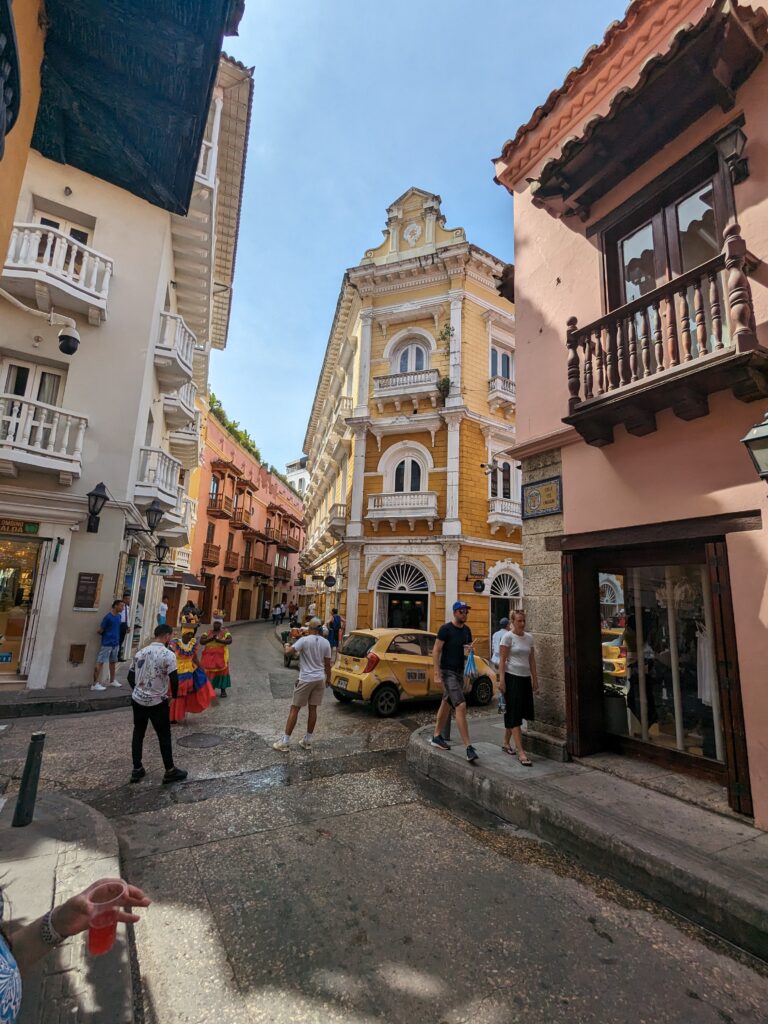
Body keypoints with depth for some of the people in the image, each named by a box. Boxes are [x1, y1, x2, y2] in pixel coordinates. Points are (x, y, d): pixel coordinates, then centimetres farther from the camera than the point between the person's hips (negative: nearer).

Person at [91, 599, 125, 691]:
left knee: (113, 662, 17)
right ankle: (95, 684, -2)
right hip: (107, 644, -8)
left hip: (115, 644, 8)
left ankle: (112, 681, 29)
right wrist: (106, 635, 4)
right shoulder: (108, 617, -15)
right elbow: (100, 630, -12)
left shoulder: (119, 616, 8)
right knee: (100, 662, -5)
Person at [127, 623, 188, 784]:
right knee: (164, 736, 7)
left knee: (138, 733, 18)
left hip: (138, 700, 6)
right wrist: (174, 695, 0)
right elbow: (174, 679, -19)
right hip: (157, 702, -6)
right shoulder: (168, 654, -16)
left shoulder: (140, 652, 4)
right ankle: (170, 772, 17)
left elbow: (130, 677, 12)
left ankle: (137, 770, 27)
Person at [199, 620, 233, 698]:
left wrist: (219, 640, -22)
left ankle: (223, 690, 7)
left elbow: (229, 641, -12)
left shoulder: (225, 633, 2)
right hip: (209, 656, 2)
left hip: (220, 656, -2)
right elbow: (201, 641, -1)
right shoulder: (208, 633, 10)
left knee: (221, 671, -2)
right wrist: (210, 639, -14)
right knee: (209, 672, 2)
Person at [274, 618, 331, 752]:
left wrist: (287, 645, 5)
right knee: (312, 709, 12)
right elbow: (327, 663, 7)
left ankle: (285, 742, 8)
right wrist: (328, 678, 20)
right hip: (320, 679, 5)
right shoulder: (326, 643, 2)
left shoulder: (304, 640, -12)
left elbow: (288, 652, -18)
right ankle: (308, 741, 21)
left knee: (294, 709, 4)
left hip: (306, 679, -5)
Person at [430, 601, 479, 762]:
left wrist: (470, 649, -8)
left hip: (459, 672, 8)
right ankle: (468, 748, -13)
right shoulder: (446, 629, -13)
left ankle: (437, 737, 31)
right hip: (448, 672, -8)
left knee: (447, 704, 17)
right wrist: (437, 674, -18)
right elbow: (436, 651, -14)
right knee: (461, 706, -15)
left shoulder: (467, 630, 9)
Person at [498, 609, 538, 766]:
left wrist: (534, 678, 13)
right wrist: (501, 680, -14)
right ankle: (521, 752, -5)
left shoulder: (529, 637, 9)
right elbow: (502, 660, -9)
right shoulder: (508, 637, -8)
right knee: (515, 714, -6)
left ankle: (506, 743, 28)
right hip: (512, 677, -6)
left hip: (525, 678, 6)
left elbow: (532, 659, 15)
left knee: (513, 713, 12)